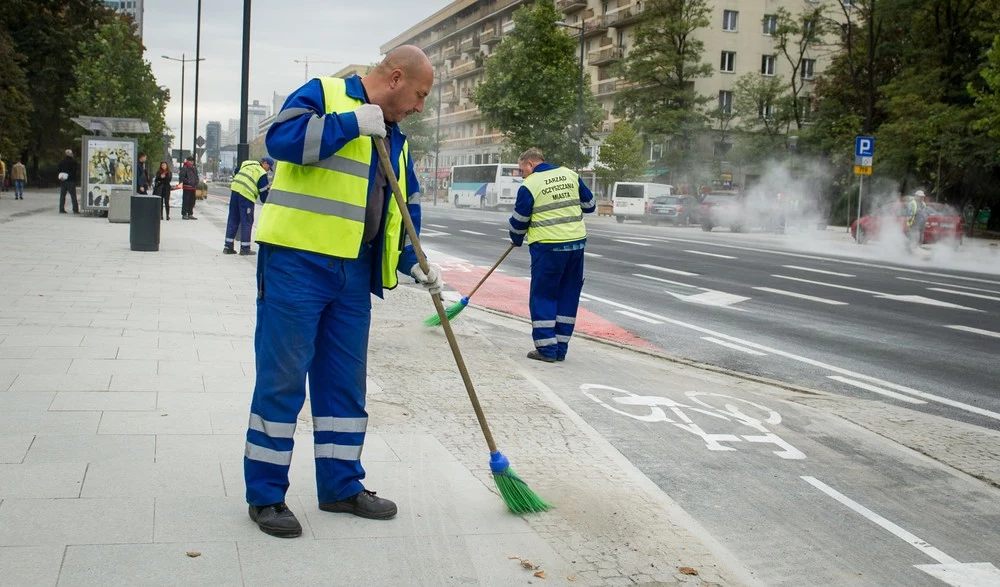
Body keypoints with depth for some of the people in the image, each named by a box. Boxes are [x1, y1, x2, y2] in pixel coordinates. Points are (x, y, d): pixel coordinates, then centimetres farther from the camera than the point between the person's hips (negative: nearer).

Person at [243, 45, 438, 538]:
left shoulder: (394, 138, 19)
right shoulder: (322, 94, -3)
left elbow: (405, 207, 21)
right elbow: (281, 138, -21)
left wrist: (411, 262, 8)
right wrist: (351, 123, -18)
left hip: (353, 274, 8)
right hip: (296, 261, -7)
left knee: (345, 381, 12)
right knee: (282, 378, -1)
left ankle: (341, 486, 24)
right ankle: (265, 496, 9)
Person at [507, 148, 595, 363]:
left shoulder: (530, 185, -6)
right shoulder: (570, 175, 9)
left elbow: (519, 220, 1)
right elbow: (589, 205, 15)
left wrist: (516, 240, 19)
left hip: (548, 247, -5)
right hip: (577, 243, 6)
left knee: (542, 296, 5)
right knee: (569, 296, 11)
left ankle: (546, 348, 3)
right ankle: (560, 349, 16)